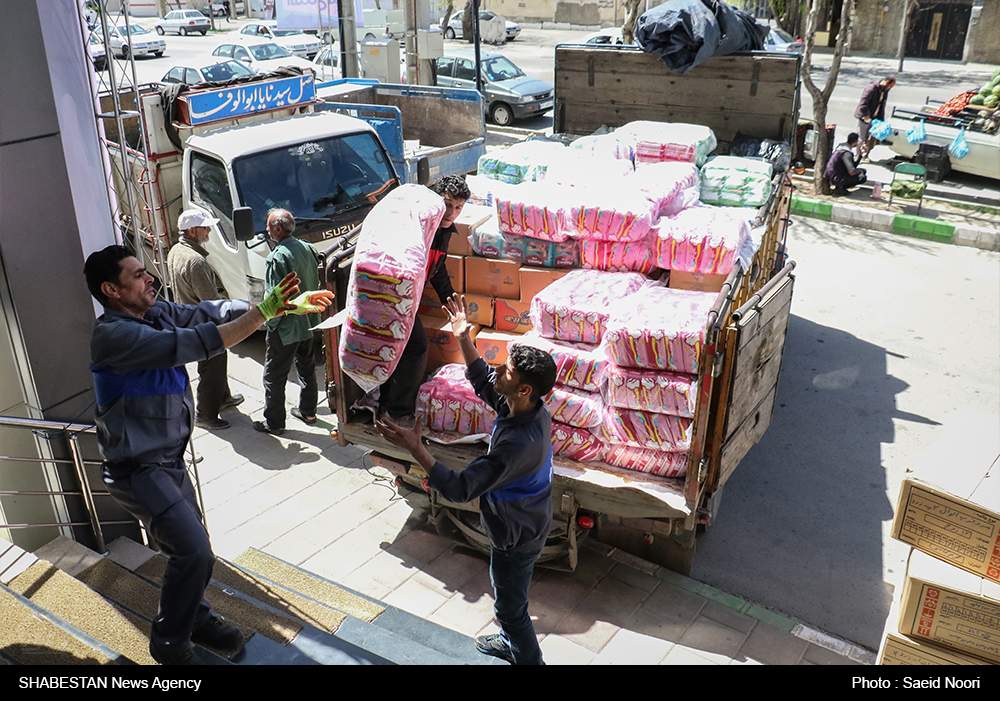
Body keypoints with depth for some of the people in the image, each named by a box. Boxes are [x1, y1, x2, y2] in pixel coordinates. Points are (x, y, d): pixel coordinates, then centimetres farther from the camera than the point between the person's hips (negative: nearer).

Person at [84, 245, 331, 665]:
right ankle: (169, 643, 10)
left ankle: (193, 618, 42)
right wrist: (262, 312, -35)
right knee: (192, 549, -13)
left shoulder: (159, 314, 1)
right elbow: (189, 345, -34)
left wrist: (287, 305, -13)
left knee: (195, 550, 18)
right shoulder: (113, 334, -24)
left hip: (170, 461, 8)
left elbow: (214, 313, -1)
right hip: (137, 470, -8)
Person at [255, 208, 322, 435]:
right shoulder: (308, 248, 0)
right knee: (307, 368, 22)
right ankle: (308, 412, 35)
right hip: (309, 322, 8)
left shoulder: (277, 258, -23)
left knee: (274, 376, 5)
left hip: (286, 327, -8)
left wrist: (271, 324, -9)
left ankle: (274, 423, 14)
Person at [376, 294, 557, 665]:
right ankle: (511, 641, 58)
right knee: (511, 599, 33)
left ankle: (528, 660, 40)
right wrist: (464, 338, -1)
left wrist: (415, 449, -40)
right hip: (528, 522, 9)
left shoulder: (517, 443, -42)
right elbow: (483, 381, 5)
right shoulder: (534, 409, -14)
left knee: (510, 606, 17)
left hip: (516, 537, -9)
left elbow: (461, 489, -38)